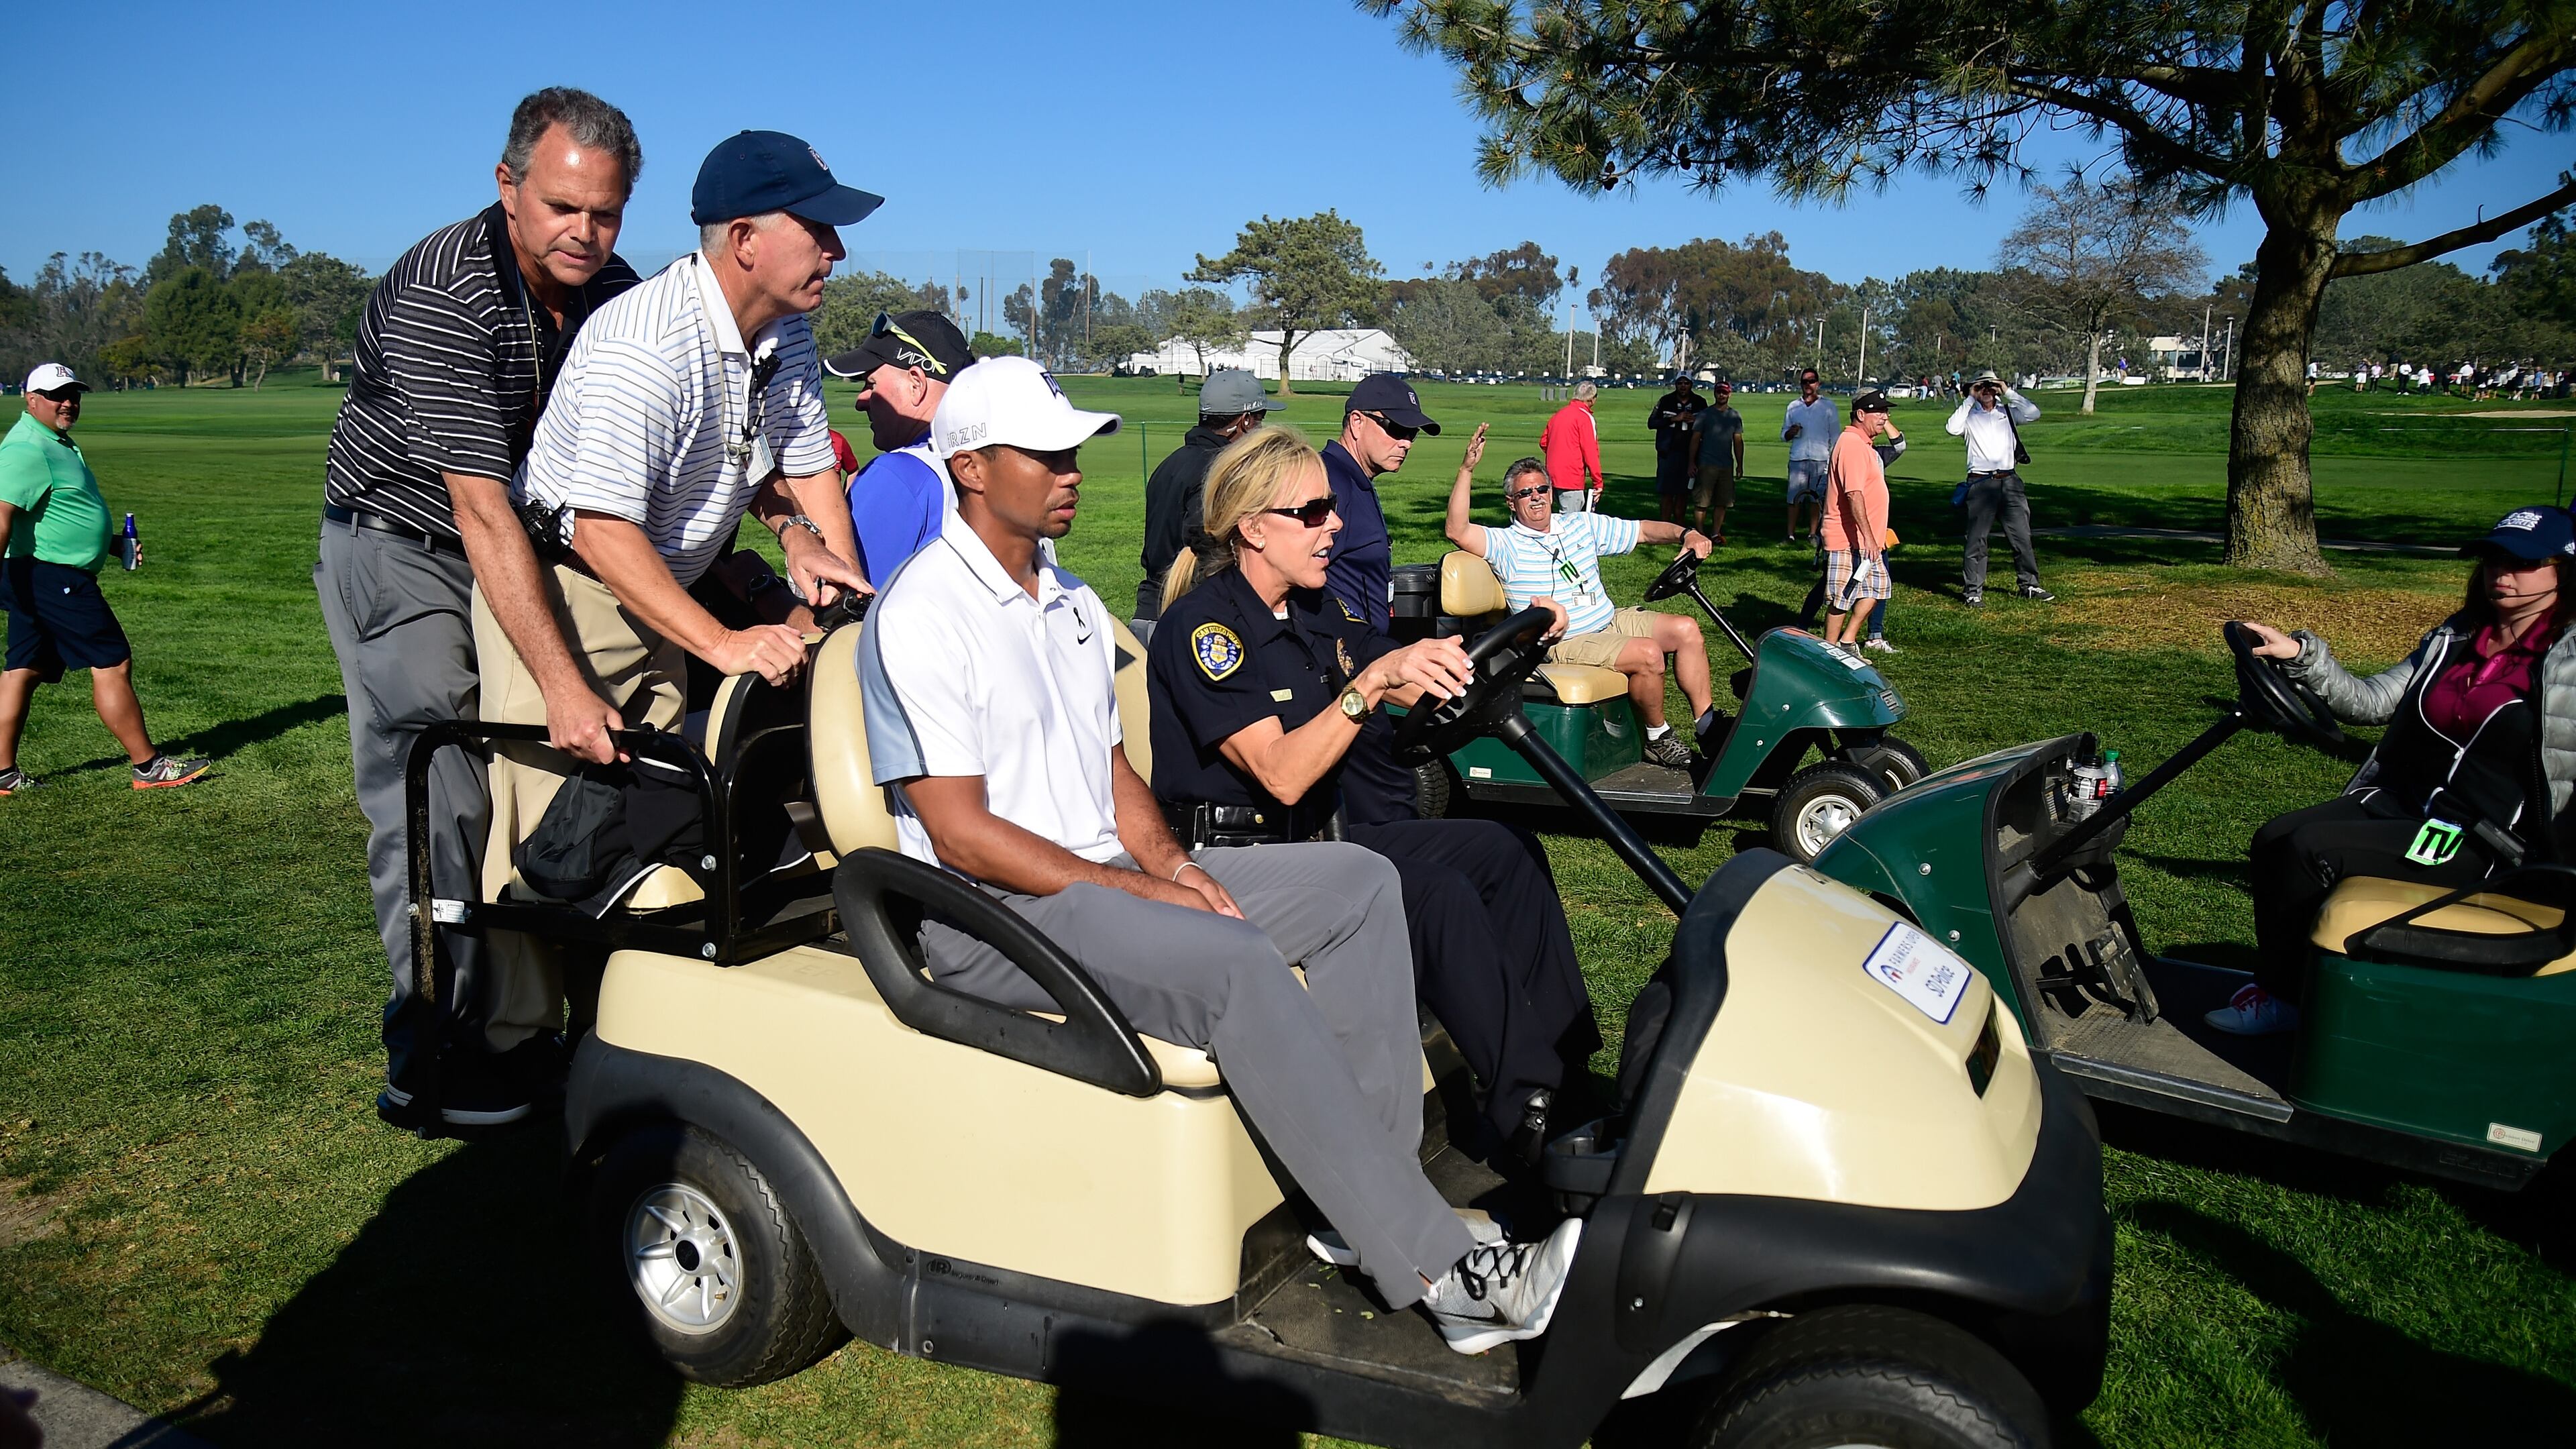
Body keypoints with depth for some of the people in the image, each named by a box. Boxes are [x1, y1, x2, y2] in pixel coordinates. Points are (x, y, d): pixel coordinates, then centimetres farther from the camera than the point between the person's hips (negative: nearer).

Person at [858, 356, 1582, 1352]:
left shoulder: (1071, 600, 17)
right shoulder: (922, 614, -12)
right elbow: (960, 832, -17)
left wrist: (1165, 859, -3)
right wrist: (1130, 889, -18)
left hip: (1108, 876, 9)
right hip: (991, 914, -9)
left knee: (1359, 883, -5)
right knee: (1236, 966, -33)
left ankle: (1381, 1187, -9)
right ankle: (1431, 1270, -26)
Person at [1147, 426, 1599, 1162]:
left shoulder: (1313, 612, 9)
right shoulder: (1203, 625, -18)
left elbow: (1419, 687, 14)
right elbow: (1282, 774, -26)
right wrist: (1373, 680, -35)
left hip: (1317, 833, 9)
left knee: (1505, 849, 0)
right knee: (1439, 896, -27)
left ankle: (1566, 1062, 2)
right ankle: (1526, 1113, -19)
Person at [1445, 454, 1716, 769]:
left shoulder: (1583, 525, 11)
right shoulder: (1506, 544, -7)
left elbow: (1643, 530, 14)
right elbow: (1458, 531, -26)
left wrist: (1685, 534, -5)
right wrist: (1467, 470, -34)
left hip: (1611, 621, 7)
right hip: (1566, 643, -7)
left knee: (1687, 629, -5)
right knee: (1649, 653, -26)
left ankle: (1707, 726, 4)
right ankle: (1657, 738, -5)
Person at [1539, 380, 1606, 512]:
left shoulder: (1559, 414, 13)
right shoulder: (1585, 417, -9)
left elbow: (1543, 442, 18)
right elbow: (1590, 452, -13)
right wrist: (1598, 482, -10)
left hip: (1553, 476, 8)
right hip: (1572, 479, -8)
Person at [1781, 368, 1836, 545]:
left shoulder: (1828, 405, 7)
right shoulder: (1793, 407, 13)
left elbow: (1835, 434, 7)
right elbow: (1783, 435, 17)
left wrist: (1833, 460, -1)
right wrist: (1790, 433, -7)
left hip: (1820, 459, -1)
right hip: (1798, 458, 1)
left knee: (1816, 498, 2)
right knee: (1794, 498, -3)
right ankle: (1791, 534, 0)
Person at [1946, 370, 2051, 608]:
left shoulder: (2008, 413, 13)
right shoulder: (1969, 416, 5)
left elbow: (2034, 413, -2)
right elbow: (1952, 428, -14)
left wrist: (2009, 393, 2)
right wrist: (1970, 400, -6)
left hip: (2010, 481, 3)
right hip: (1981, 483, -3)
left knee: (2022, 536, 9)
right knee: (1977, 539, -3)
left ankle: (2029, 585, 20)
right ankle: (1972, 591, 2)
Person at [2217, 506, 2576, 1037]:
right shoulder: (2455, 639, 14)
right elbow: (2370, 701, 11)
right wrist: (2302, 655, -4)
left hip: (2481, 843, -7)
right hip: (2400, 805, 7)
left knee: (2311, 849, -23)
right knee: (2275, 838, -13)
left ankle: (2281, 995, -5)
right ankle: (2276, 987, -3)